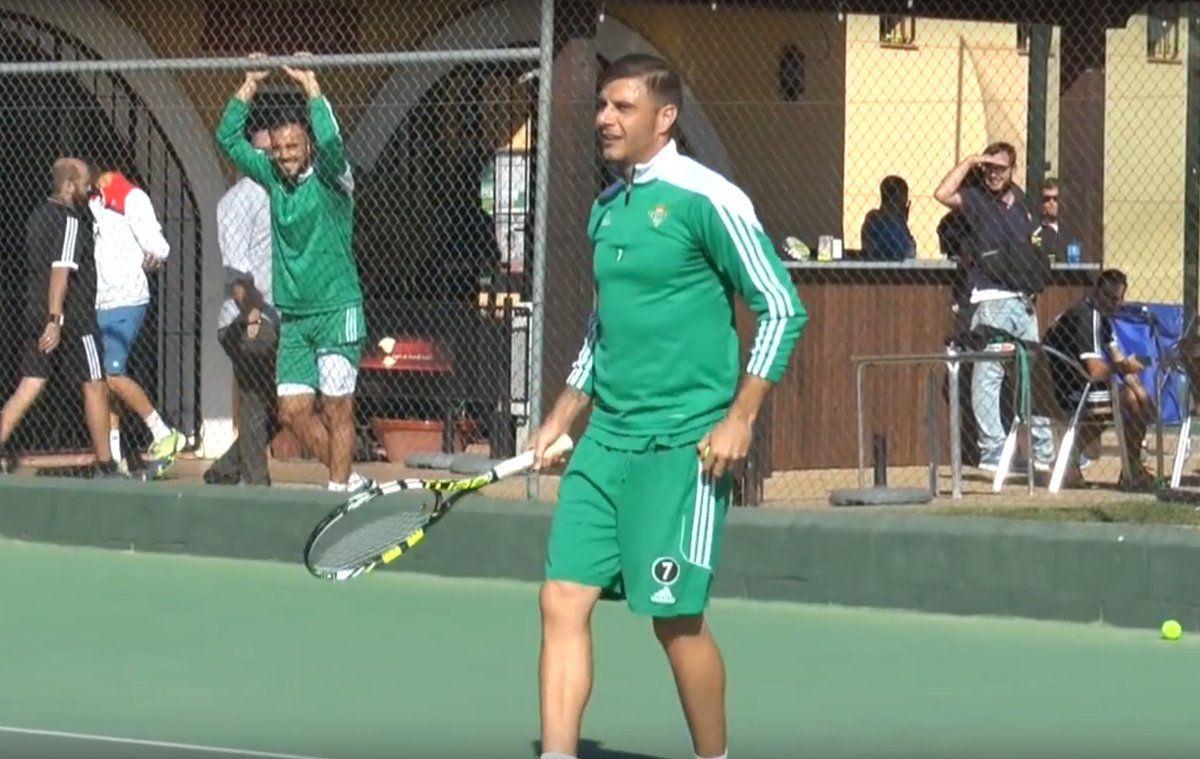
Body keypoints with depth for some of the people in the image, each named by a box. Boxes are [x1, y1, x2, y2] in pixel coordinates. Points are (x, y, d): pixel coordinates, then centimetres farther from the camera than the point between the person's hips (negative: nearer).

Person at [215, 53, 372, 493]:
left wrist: (311, 88, -21)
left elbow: (330, 142, -27)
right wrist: (250, 85, 3)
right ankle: (347, 478, 17)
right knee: (293, 411, 3)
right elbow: (228, 138, 10)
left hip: (337, 312, -6)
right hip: (292, 317, 6)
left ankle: (340, 487, 1)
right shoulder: (273, 178, 9)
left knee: (336, 408, -5)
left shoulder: (329, 178, -6)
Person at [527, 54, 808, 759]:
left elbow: (783, 309, -9)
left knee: (677, 617, -3)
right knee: (564, 600, -2)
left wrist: (740, 418, -14)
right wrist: (563, 416, 19)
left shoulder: (707, 200, -9)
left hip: (683, 444, -7)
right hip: (604, 439, 7)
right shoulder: (606, 209, 14)